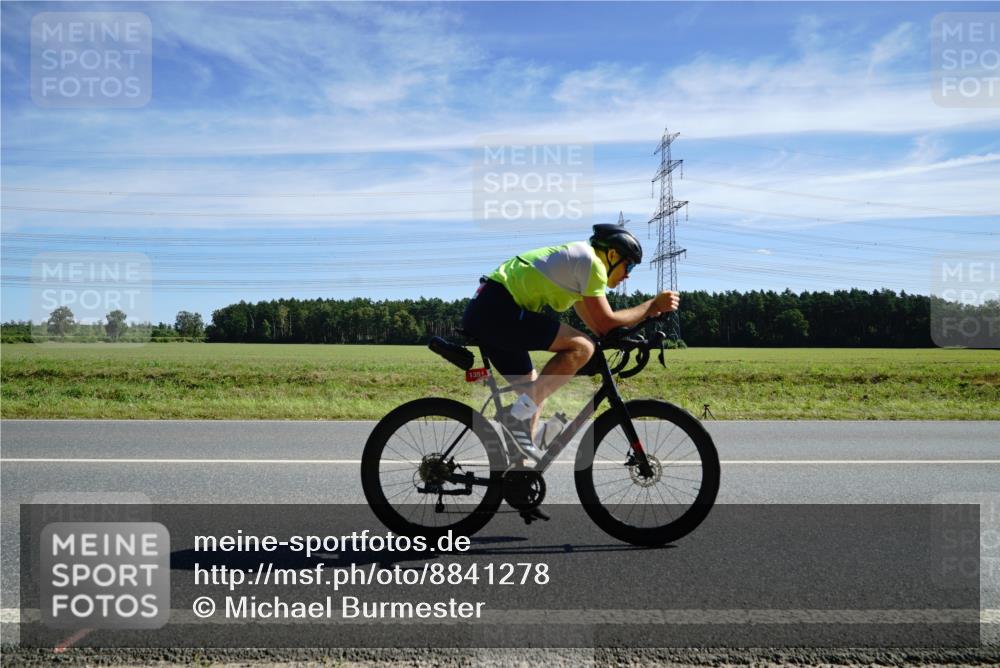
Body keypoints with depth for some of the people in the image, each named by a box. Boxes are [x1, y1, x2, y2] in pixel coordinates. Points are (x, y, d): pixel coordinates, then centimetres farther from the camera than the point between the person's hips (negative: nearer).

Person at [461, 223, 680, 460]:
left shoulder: (577, 259, 26)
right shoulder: (591, 261, -4)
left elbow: (596, 324, 28)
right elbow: (605, 324, -8)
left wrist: (646, 312, 23)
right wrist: (653, 305, 1)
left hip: (481, 311, 11)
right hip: (497, 308, -10)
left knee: (534, 389, 17)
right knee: (581, 347, -16)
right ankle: (519, 413, -17)